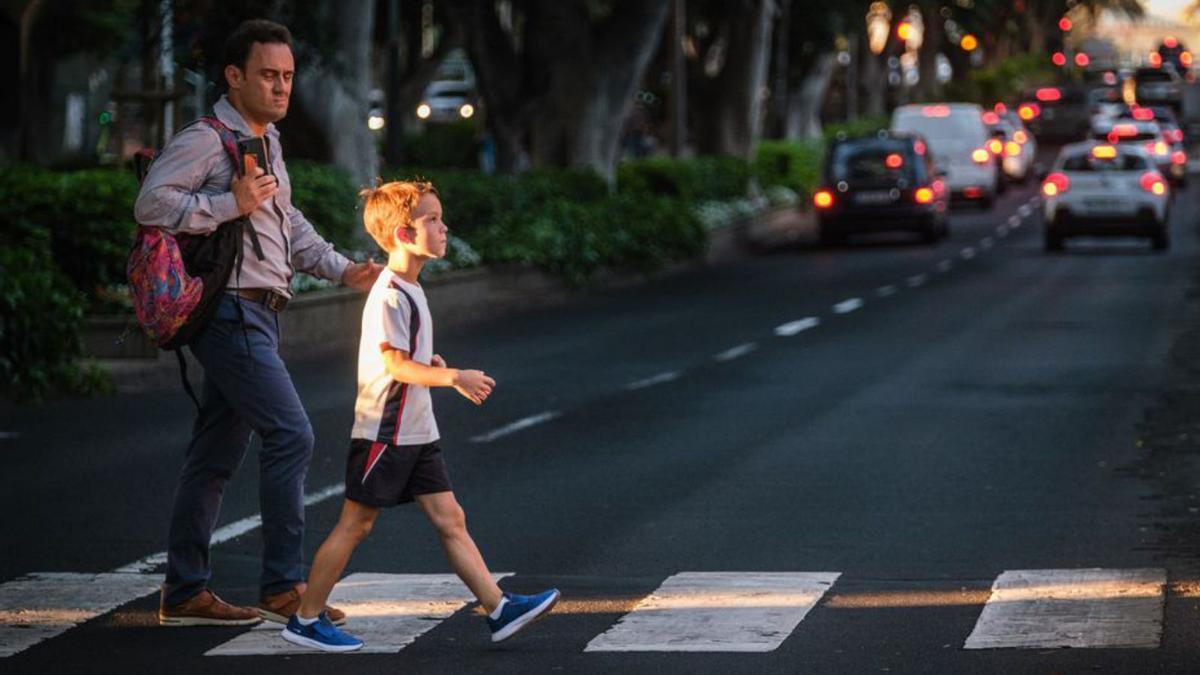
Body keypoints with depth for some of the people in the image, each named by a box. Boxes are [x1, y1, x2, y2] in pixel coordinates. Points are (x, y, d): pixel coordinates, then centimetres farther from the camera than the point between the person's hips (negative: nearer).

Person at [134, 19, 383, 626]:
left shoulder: (266, 142, 20)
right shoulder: (206, 140, -10)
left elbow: (288, 225, 30)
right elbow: (151, 203, -20)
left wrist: (341, 269, 18)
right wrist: (233, 203, -22)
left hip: (259, 314, 10)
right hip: (232, 311, -10)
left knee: (216, 454, 10)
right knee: (291, 434, -15)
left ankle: (184, 593, 15)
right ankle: (283, 586, -11)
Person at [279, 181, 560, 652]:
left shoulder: (410, 290, 13)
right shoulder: (389, 295, -18)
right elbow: (395, 365, -22)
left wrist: (432, 364, 8)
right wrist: (454, 378, -24)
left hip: (416, 435, 9)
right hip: (383, 433, -9)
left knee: (450, 520, 5)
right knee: (354, 525, -1)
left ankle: (500, 610, 3)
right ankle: (306, 619, 9)